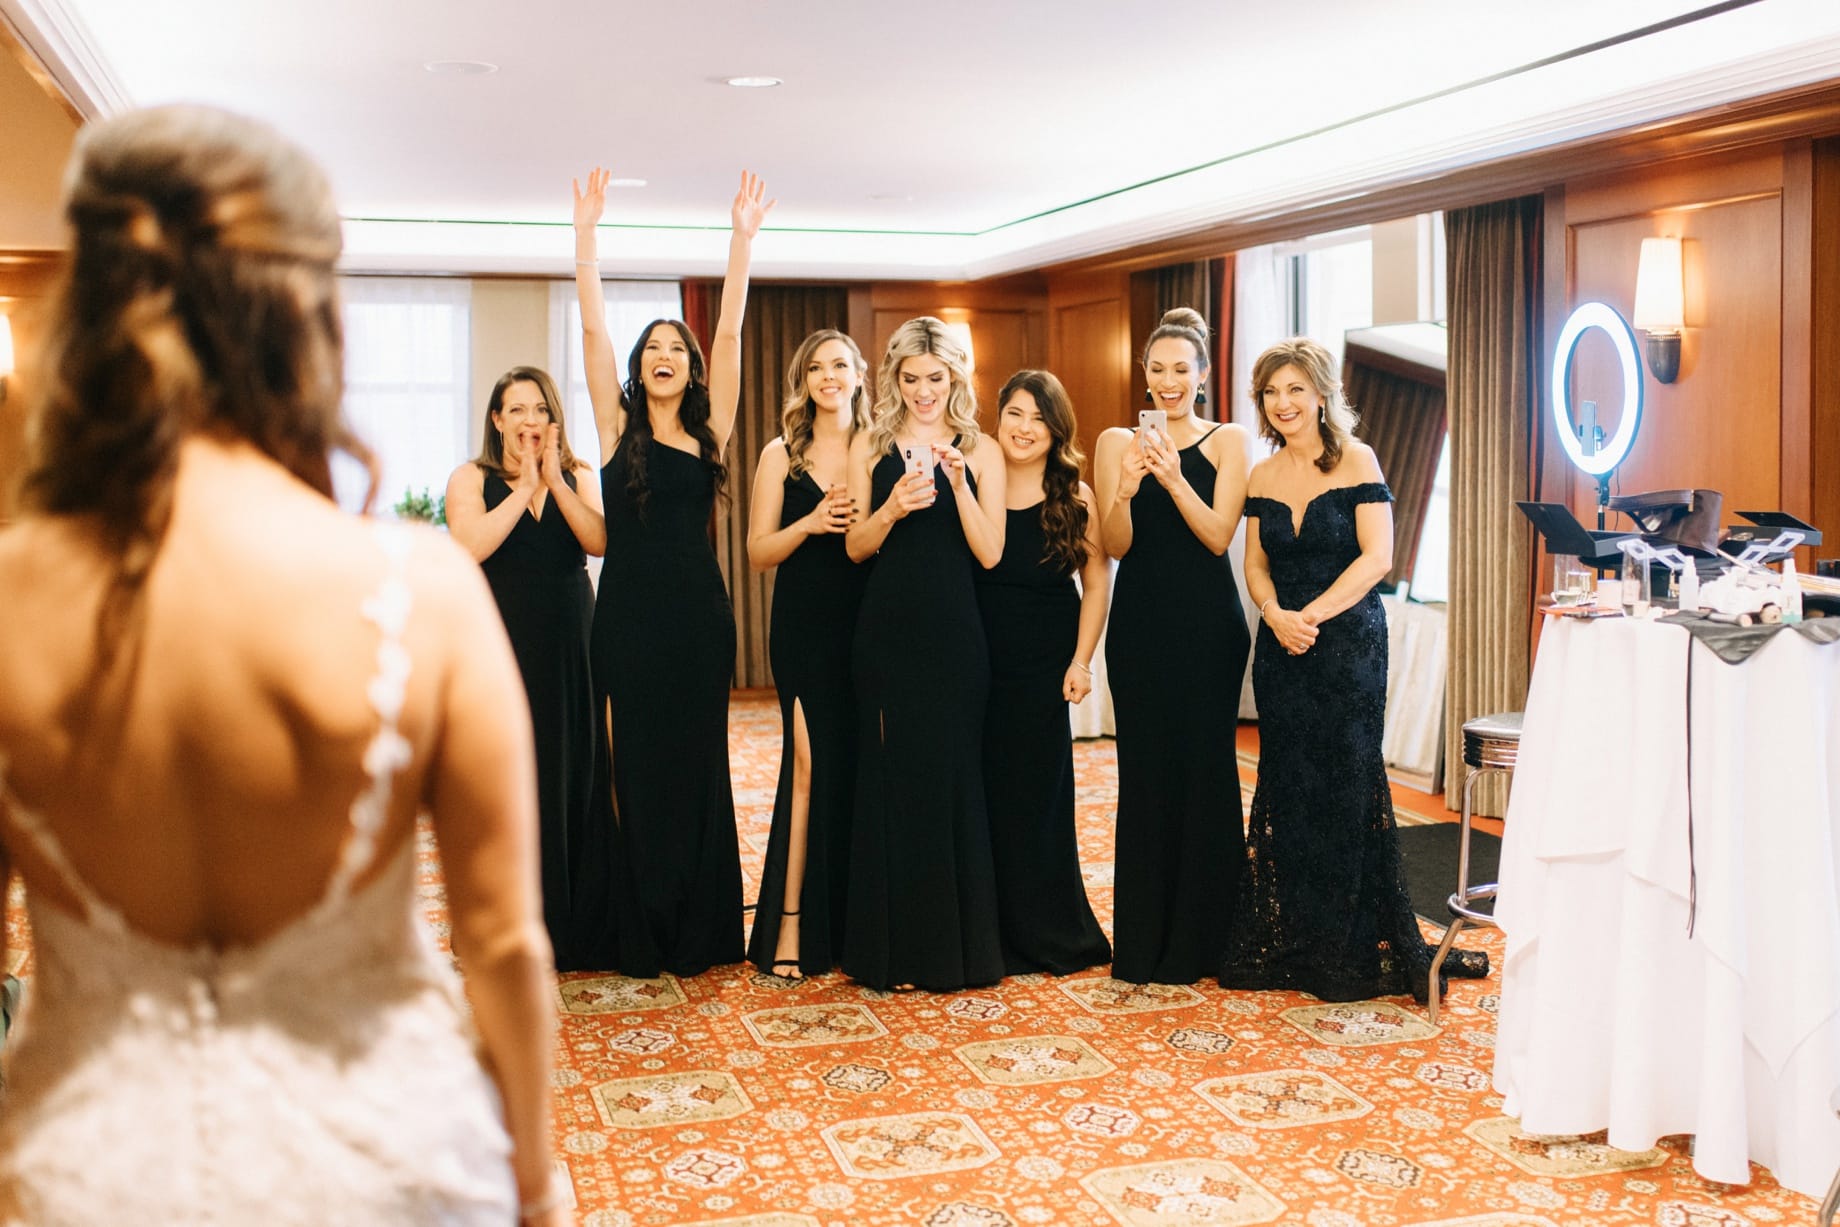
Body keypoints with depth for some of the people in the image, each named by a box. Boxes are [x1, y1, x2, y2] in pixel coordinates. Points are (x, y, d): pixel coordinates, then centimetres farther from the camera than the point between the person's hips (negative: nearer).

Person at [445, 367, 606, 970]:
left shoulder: (578, 477, 10)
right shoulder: (472, 479, 3)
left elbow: (599, 542, -8)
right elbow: (470, 546, -15)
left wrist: (555, 481, -14)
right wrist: (524, 488, -13)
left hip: (570, 645, 2)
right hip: (501, 644, -2)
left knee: (574, 773, 2)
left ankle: (575, 924, 12)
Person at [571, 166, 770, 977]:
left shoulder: (710, 431, 6)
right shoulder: (617, 428, 4)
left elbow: (729, 336, 0)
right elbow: (593, 331, -2)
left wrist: (743, 239, -5)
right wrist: (585, 232, -7)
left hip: (698, 614, 1)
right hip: (628, 614, -1)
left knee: (697, 766, 6)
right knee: (635, 767, 4)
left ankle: (698, 934, 15)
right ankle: (640, 935, 13)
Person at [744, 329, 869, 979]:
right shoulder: (781, 454, 7)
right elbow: (759, 551, 3)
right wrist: (811, 523, -13)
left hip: (868, 625, 1)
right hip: (805, 626, -1)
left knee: (864, 765, 1)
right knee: (812, 760, -9)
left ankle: (853, 919, 14)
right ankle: (792, 923, -3)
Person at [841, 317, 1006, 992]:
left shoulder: (979, 452, 5)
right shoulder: (870, 447, 7)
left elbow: (990, 552, -3)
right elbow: (855, 547, 4)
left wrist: (957, 482, -15)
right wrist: (892, 509, -14)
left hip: (953, 633, -1)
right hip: (887, 632, 1)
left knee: (952, 776, 0)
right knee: (890, 776, 2)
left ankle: (956, 942, 12)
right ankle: (895, 947, 12)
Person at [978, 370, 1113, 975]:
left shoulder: (1075, 498, -1)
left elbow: (1097, 582, 0)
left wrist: (1082, 661, -5)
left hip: (1043, 668, -1)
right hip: (980, 662, 1)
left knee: (1036, 795, 5)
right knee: (982, 794, 4)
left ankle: (1043, 932, 19)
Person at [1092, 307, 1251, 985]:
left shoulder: (1227, 441, 3)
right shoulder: (1118, 441, 6)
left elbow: (1219, 535, -8)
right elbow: (1116, 546, -2)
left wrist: (1173, 478, -22)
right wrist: (1125, 488, -21)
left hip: (1208, 623, -1)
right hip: (1141, 623, 1)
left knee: (1205, 766, 1)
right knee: (1144, 769, 2)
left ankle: (1200, 938, 14)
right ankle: (1143, 941, 12)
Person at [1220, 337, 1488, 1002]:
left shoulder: (1356, 461, -5)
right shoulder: (1262, 477, 9)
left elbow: (1376, 557, -12)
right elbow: (1256, 564, 9)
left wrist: (1313, 615, -17)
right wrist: (1276, 615, -11)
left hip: (1348, 642, -4)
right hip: (1281, 647, 4)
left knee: (1346, 785, -1)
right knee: (1286, 788, 7)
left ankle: (1353, 950, 11)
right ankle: (1289, 942, 18)